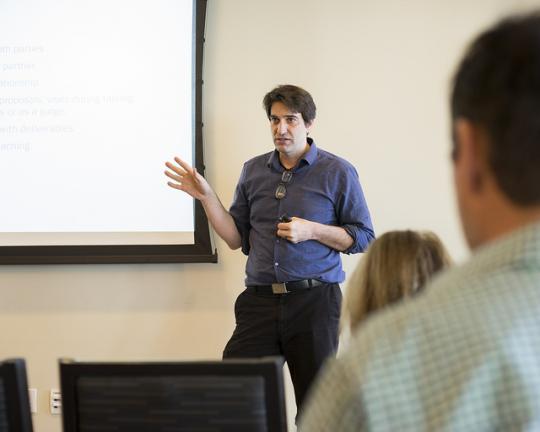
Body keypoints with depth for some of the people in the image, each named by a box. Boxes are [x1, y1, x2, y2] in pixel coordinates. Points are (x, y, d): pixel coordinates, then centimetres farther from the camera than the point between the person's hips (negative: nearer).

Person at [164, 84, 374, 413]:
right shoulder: (254, 171, 13)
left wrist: (310, 230, -12)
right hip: (259, 300, 3)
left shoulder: (338, 172, 1)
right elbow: (237, 238, 15)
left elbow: (363, 237, 1)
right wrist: (207, 197, 3)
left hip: (313, 301, -3)